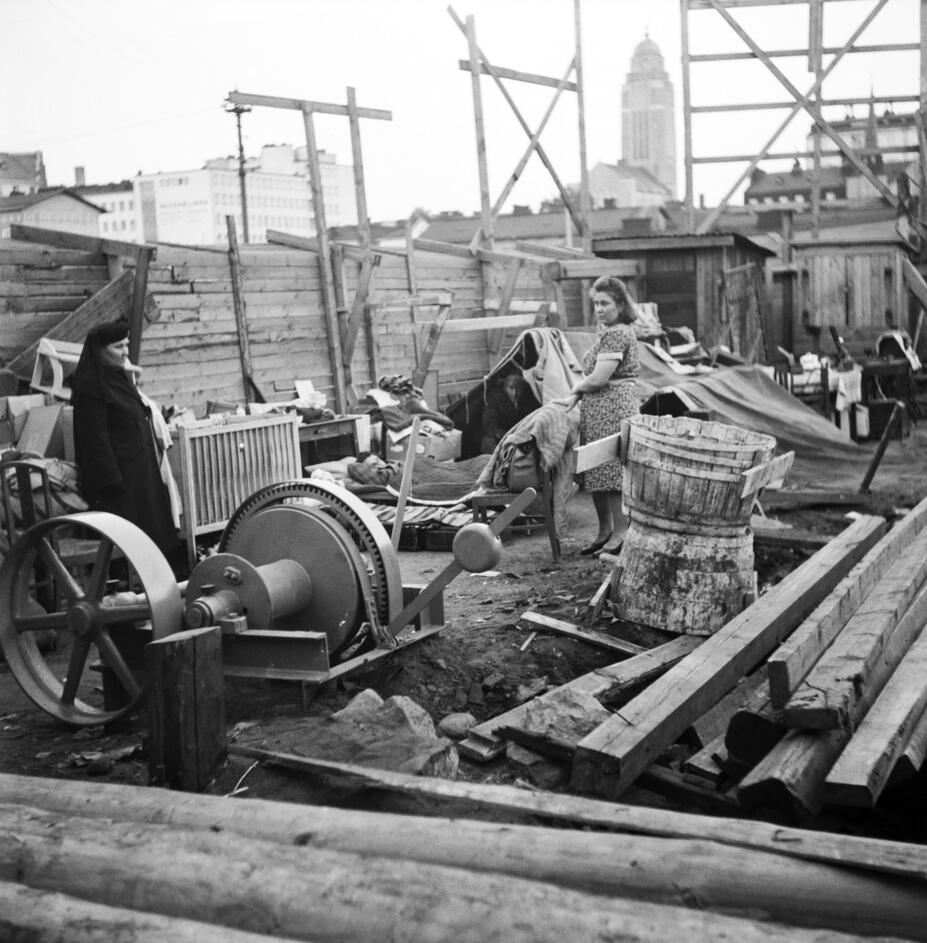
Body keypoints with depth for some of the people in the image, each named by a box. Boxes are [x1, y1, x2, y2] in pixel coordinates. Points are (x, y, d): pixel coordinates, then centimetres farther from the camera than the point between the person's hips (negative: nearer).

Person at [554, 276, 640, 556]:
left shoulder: (616, 334, -14)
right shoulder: (610, 332, 18)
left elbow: (599, 378, -19)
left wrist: (575, 388, -2)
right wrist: (576, 396, 2)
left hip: (612, 410, -10)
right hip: (598, 412, 10)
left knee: (611, 472, -4)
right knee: (597, 473, 13)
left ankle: (620, 535, 3)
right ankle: (604, 531, 22)